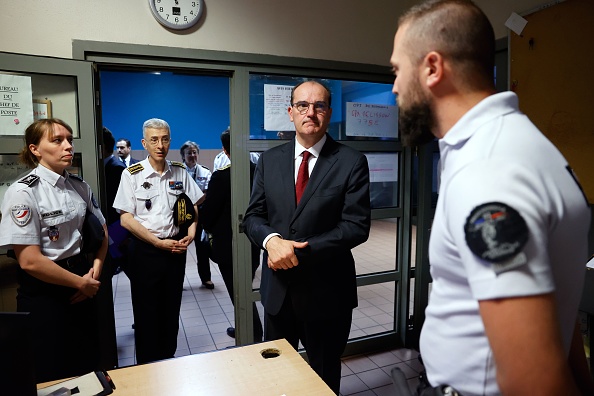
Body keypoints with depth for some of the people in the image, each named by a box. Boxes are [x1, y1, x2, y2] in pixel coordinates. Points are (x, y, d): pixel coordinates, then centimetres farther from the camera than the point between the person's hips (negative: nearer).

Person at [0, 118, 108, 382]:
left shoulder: (80, 186, 2)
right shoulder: (23, 192, -16)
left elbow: (101, 231, 12)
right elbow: (30, 261, -20)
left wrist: (94, 273, -2)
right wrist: (81, 283, -12)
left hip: (83, 285, 6)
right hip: (44, 292, -5)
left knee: (88, 366, 18)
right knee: (52, 377, 11)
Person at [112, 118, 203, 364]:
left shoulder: (180, 172, 3)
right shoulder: (132, 174, -5)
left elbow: (194, 207, 11)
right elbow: (126, 219, -8)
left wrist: (191, 232, -7)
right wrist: (158, 242, -14)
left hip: (176, 250, 3)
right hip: (145, 251, -3)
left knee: (172, 310, 14)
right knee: (146, 313, 8)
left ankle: (168, 360, 31)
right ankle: (147, 366, 26)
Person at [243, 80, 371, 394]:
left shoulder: (351, 161, -9)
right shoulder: (269, 160, 3)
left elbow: (357, 226, -14)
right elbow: (253, 216, 2)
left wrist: (301, 251, -20)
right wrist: (271, 239, -20)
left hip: (326, 289, -3)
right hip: (277, 287, 3)